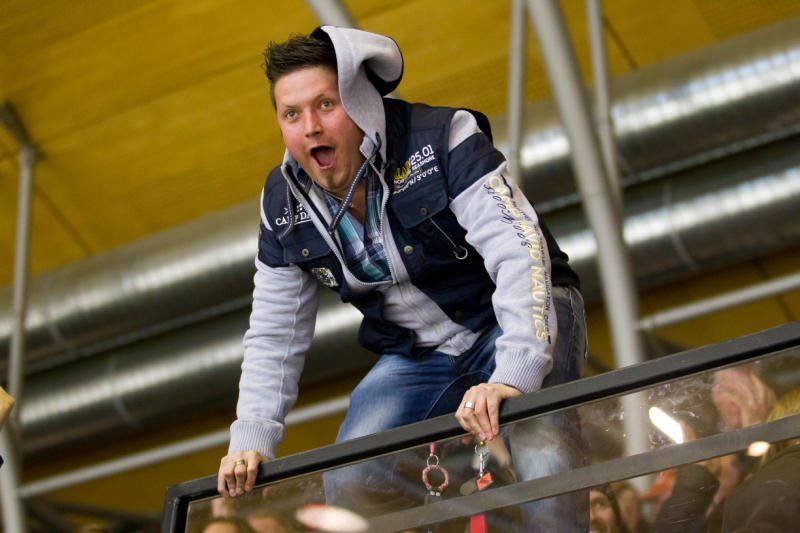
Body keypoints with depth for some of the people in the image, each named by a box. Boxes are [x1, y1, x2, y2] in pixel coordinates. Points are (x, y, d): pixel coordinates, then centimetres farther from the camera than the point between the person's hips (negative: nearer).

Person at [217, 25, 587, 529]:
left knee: (539, 459, -34)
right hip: (416, 356, 5)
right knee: (347, 483, -12)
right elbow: (273, 337, 4)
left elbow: (519, 251, -34)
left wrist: (512, 377, -47)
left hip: (520, 319, -5)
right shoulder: (284, 207, -5)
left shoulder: (442, 140, -23)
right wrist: (251, 438, -8)